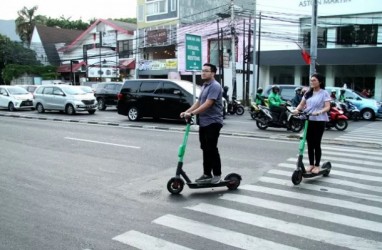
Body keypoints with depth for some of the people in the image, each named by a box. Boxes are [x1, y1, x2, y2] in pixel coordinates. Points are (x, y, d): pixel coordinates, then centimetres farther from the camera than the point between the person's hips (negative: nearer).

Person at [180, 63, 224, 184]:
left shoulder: (215, 86, -15)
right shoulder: (204, 86, 16)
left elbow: (208, 104, -23)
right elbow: (198, 102, 20)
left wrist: (192, 113, -26)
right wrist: (186, 111, 7)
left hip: (213, 122, -9)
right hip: (204, 122, 9)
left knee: (212, 149, -4)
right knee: (205, 149, 11)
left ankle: (217, 174, 7)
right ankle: (207, 174, 18)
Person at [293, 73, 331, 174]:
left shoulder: (324, 93, -3)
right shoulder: (308, 93, 12)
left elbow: (327, 107, -11)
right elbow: (302, 104, 10)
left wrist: (318, 112, -28)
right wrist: (297, 109, -12)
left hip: (319, 121, -5)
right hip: (308, 120, 5)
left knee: (316, 144, 0)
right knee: (310, 144, 8)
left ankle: (317, 165, 10)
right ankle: (311, 164, 18)